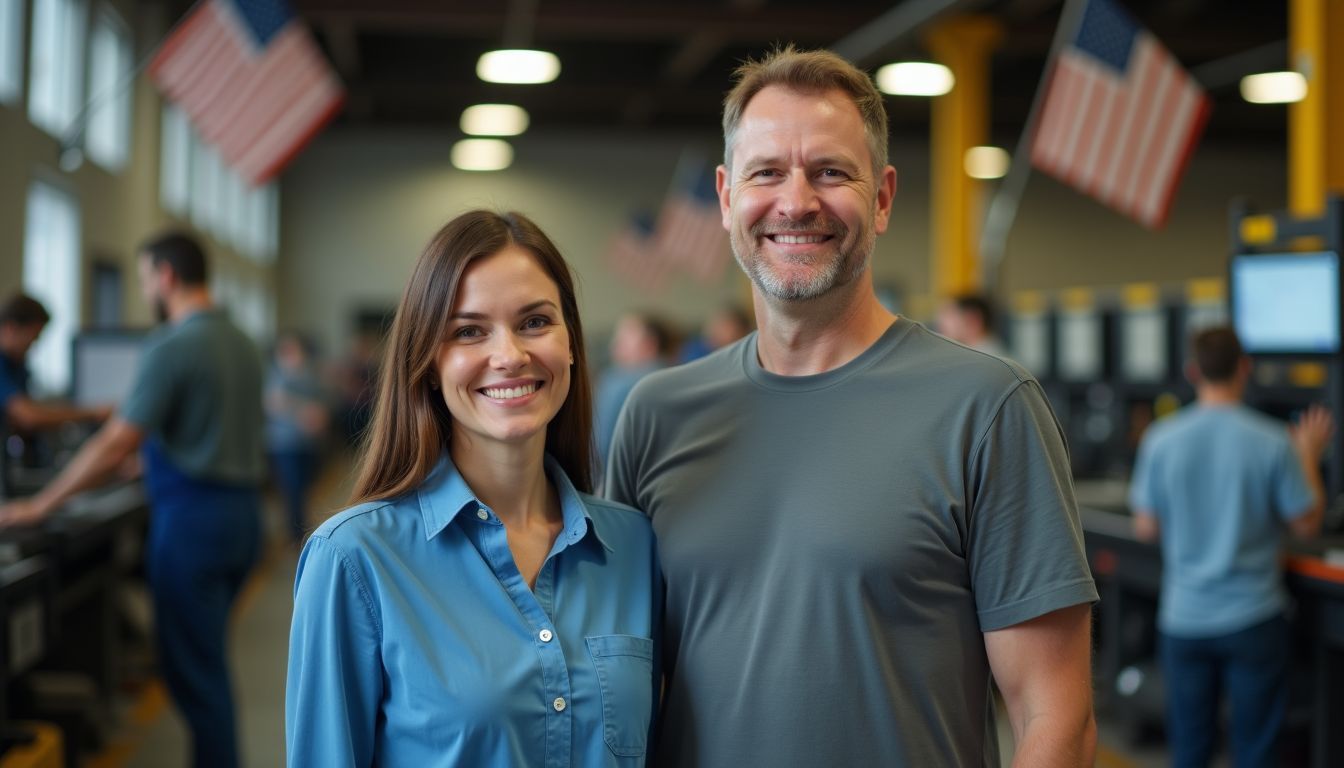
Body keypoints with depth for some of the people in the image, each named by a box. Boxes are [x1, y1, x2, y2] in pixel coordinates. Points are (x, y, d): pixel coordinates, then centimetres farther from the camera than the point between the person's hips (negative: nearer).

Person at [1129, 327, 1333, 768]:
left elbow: (1146, 528, 0)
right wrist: (1308, 456, 11)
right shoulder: (1273, 442, -12)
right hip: (1253, 618, -2)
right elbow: (1307, 523, -3)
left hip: (1184, 620, 2)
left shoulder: (1160, 440, -8)